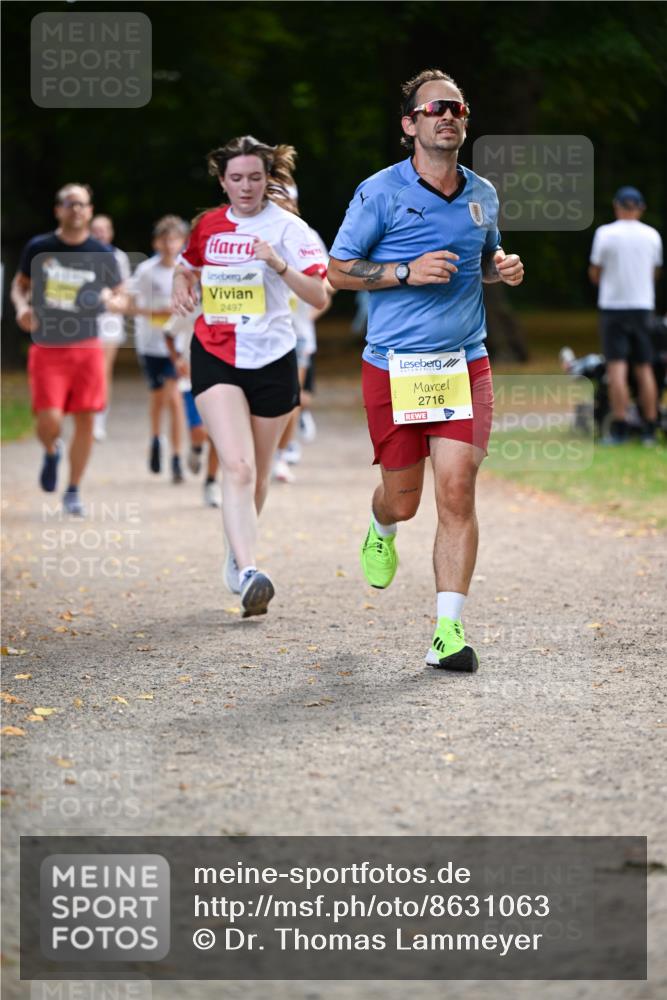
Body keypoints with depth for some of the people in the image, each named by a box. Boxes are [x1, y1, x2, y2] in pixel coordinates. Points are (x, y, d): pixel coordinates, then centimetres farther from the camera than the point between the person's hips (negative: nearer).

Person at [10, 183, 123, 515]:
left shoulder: (103, 255, 2)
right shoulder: (38, 248, 0)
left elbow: (117, 292, 13)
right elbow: (20, 284, 13)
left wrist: (108, 298, -10)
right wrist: (22, 306, -8)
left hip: (87, 347, 1)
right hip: (47, 348, -1)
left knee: (85, 419, 0)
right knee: (50, 421, -13)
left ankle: (73, 492, 15)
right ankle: (51, 451, 24)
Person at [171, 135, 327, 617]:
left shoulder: (287, 227, -6)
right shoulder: (207, 225, 6)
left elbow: (319, 296, -14)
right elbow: (188, 267, 26)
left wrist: (280, 266, -30)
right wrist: (183, 287, 3)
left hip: (271, 359, -1)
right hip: (215, 356, 1)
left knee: (258, 472, 13)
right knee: (237, 465, -18)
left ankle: (238, 551, 38)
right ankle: (247, 571, -29)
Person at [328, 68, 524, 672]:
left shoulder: (483, 194, 9)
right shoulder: (380, 192, -5)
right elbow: (338, 270, -1)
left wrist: (503, 267, 3)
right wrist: (407, 271, -15)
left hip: (466, 364, 2)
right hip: (394, 366, -2)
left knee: (457, 490, -11)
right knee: (404, 499, 7)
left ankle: (449, 631, -9)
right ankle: (381, 532, 46)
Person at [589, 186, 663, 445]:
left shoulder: (605, 233, -6)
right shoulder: (652, 235, 3)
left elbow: (594, 273, -1)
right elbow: (654, 272, 14)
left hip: (613, 306, -3)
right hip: (643, 307, 3)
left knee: (617, 368, -5)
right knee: (644, 368, 7)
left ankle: (619, 429, -12)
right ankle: (650, 430, 7)